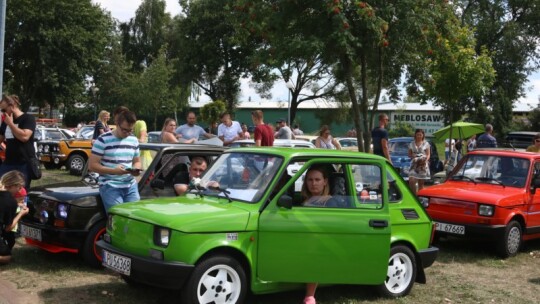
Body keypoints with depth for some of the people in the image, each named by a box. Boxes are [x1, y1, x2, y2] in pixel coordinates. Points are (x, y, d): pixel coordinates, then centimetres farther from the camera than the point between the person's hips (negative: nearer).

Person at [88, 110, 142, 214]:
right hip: (110, 187, -5)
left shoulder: (134, 140, 10)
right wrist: (114, 171, -21)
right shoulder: (103, 140, -8)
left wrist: (136, 170, -4)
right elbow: (92, 165, -9)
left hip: (131, 186, 5)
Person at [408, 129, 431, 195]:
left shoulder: (426, 144, 5)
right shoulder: (412, 144, 10)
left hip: (423, 165, -1)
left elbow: (428, 154, 3)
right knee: (411, 181, -15)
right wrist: (412, 156, -10)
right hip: (414, 164, 1)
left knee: (421, 183, 3)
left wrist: (425, 160, -17)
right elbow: (409, 154, 13)